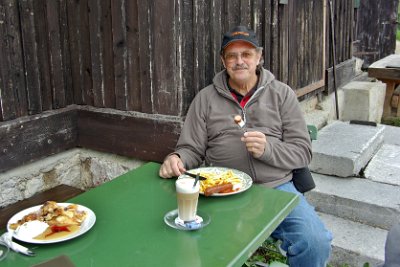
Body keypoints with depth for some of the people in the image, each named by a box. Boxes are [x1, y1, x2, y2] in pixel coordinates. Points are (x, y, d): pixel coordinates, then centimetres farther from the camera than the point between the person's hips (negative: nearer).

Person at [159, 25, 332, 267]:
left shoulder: (282, 94, 9)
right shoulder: (206, 98, 11)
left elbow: (303, 151, 5)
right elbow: (192, 149, 11)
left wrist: (267, 149, -14)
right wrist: (177, 160, -13)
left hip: (277, 187, 1)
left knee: (316, 243, -24)